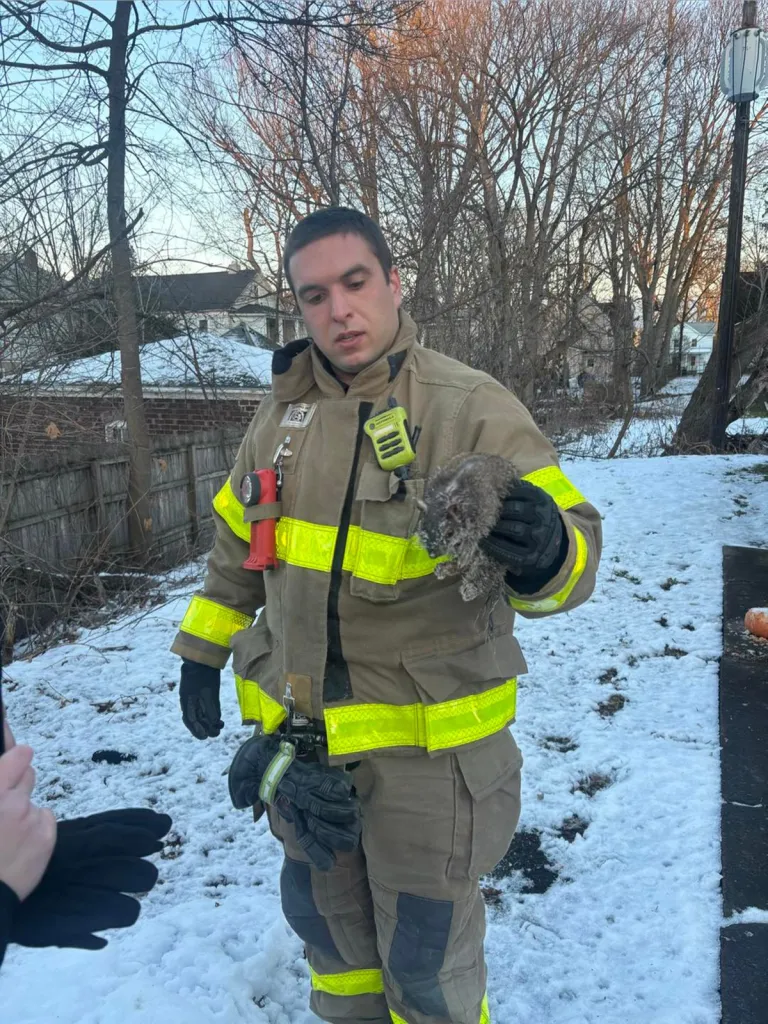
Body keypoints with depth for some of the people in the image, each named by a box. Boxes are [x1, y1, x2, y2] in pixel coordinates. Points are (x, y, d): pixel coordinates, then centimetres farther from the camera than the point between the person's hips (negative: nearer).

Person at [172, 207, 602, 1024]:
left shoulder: (472, 408, -14)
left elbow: (573, 548, -20)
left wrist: (546, 556, -43)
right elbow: (236, 541, 15)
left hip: (425, 742, -5)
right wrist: (202, 649, 17)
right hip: (299, 738, 5)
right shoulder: (282, 411, 3)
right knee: (326, 923, 26)